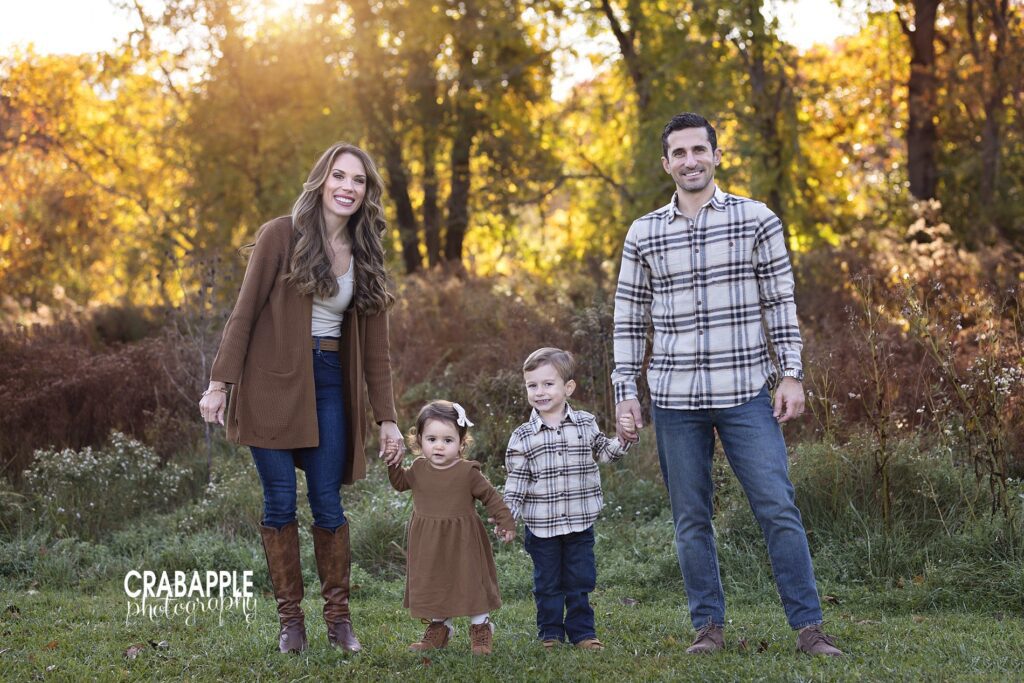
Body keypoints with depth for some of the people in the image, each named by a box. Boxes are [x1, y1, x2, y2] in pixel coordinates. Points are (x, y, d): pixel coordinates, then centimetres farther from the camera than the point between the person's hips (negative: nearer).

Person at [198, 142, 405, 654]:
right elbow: (244, 312, -5)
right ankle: (290, 619, 9)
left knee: (327, 502, 1)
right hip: (272, 382, -3)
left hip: (329, 383, 3)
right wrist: (219, 383, -10)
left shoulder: (366, 255, 8)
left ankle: (339, 617, 11)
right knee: (280, 502, -1)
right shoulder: (282, 235, -5)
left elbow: (375, 344, 9)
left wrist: (386, 416, 6)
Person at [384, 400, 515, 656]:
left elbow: (490, 496, -5)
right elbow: (400, 482, 17)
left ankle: (481, 628, 18)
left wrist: (506, 522, -7)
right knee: (433, 586, 11)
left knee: (471, 582, 4)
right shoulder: (418, 468, -1)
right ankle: (439, 627, 26)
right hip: (428, 544, 4)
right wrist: (393, 462, 0)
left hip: (462, 541, -4)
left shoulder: (468, 472, -13)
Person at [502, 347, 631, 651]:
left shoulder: (586, 423, 2)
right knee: (547, 583, 7)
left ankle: (582, 631, 17)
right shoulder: (522, 436, -3)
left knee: (580, 580, 6)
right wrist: (507, 517, -7)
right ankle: (550, 633, 18)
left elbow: (601, 452, 17)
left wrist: (623, 440, 0)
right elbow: (516, 480, -1)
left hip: (580, 522, 1)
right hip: (541, 524, -1)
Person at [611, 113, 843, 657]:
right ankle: (708, 627, 16)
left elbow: (780, 303, 4)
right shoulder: (643, 235, 6)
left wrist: (791, 374, -3)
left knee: (778, 509, -6)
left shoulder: (757, 220, 3)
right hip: (674, 399, 2)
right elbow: (629, 320, 9)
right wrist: (625, 391, 4)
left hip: (746, 393, -2)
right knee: (690, 519, 6)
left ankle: (809, 628, 1)